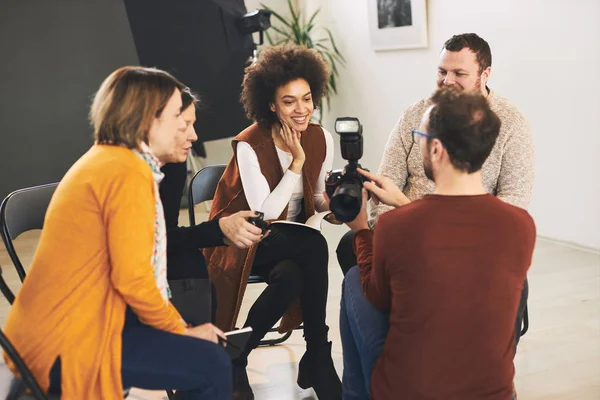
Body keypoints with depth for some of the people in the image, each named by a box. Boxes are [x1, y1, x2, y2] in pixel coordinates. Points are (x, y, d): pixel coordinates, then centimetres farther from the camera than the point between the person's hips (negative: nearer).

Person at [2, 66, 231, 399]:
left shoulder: (106, 158, 14)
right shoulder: (128, 173, -18)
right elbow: (132, 278, -21)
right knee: (211, 365, -15)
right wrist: (180, 330, -8)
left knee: (205, 340, 16)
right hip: (65, 345, -11)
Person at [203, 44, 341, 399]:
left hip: (290, 238, 5)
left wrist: (332, 201, -16)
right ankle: (319, 358, -18)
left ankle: (237, 357, -12)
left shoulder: (322, 139, -3)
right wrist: (296, 163, -25)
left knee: (292, 276, -33)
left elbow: (319, 200, 8)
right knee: (315, 246, -32)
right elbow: (265, 213, -24)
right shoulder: (250, 145, -18)